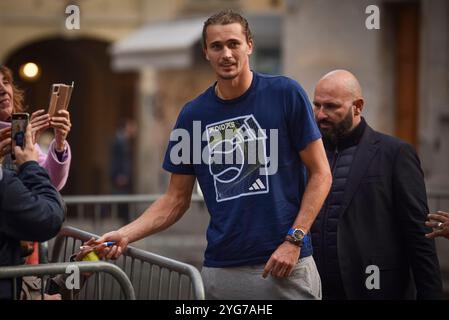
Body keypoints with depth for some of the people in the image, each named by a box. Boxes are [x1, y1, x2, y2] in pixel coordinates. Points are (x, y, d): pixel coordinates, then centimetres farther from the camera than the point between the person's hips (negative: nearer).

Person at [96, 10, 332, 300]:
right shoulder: (193, 115, 5)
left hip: (287, 266, -2)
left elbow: (320, 173, -1)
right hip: (221, 271, 3)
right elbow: (177, 199, 8)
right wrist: (126, 235, -6)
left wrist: (294, 240, -10)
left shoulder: (285, 94, -3)